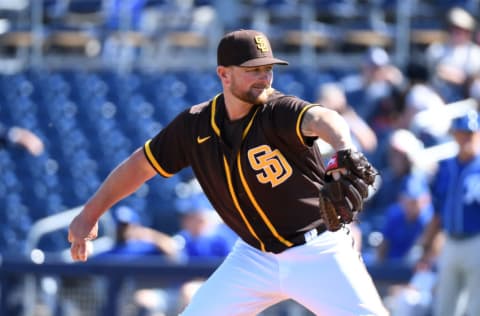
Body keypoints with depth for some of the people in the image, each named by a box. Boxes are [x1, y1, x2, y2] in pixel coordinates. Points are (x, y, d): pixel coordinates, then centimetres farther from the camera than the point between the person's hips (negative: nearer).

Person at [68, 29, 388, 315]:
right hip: (255, 256, 4)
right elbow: (142, 164, 8)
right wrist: (90, 214, 8)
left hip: (318, 253, -4)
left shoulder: (278, 112, -21)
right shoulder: (195, 125, -5)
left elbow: (322, 119, -43)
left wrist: (345, 153, -66)